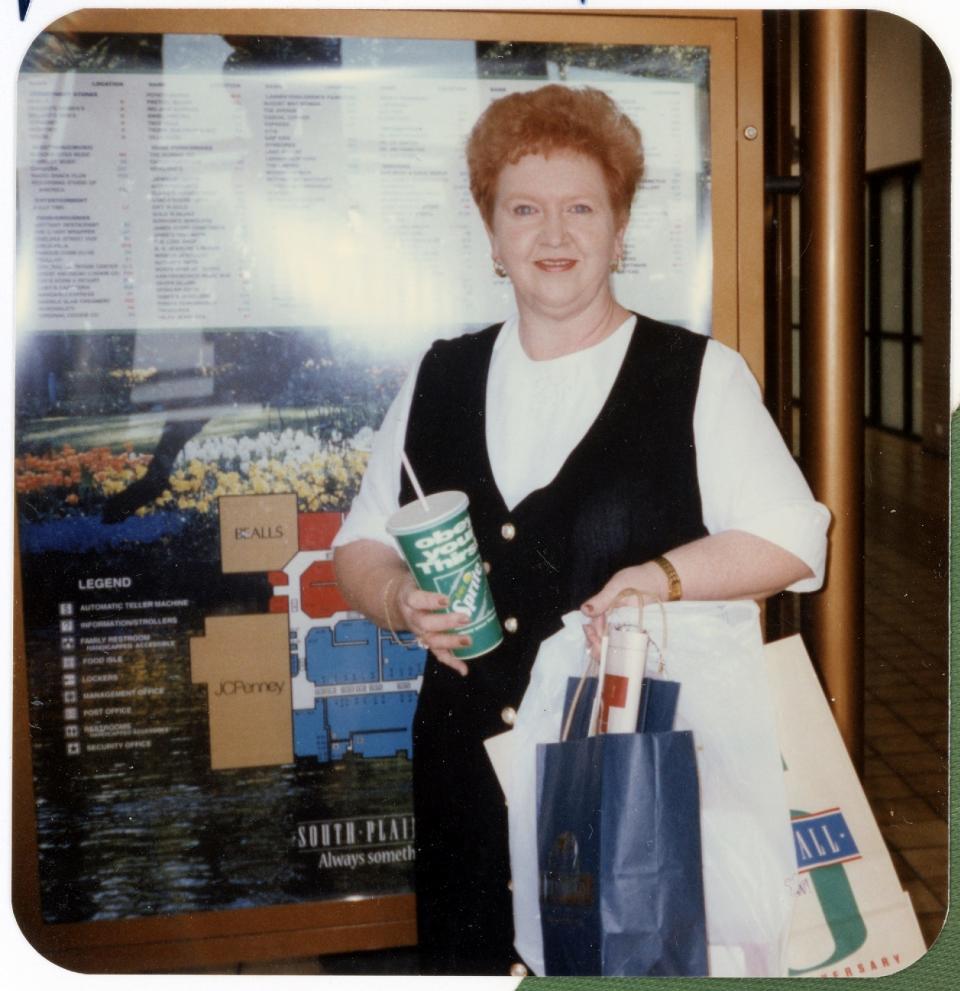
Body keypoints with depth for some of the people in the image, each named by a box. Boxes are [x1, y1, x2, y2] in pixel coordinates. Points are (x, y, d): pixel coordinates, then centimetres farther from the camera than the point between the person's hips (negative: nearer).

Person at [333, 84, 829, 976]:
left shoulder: (699, 376, 1)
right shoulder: (439, 381, 12)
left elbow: (792, 540, -3)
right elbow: (360, 546, 16)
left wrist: (661, 578, -18)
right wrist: (403, 600, -5)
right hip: (470, 765, 3)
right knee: (470, 954, 9)